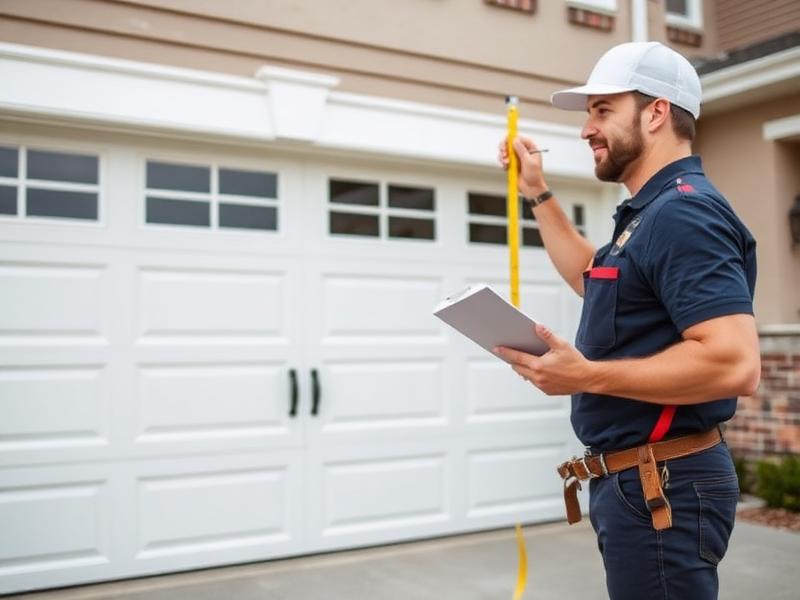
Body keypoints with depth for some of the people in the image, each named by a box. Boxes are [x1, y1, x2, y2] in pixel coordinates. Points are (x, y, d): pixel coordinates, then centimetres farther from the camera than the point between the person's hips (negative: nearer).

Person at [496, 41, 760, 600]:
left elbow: (735, 363, -30)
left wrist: (586, 376, -25)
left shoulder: (683, 212, -20)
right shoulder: (654, 212, 14)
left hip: (662, 486, -11)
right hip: (639, 480, 11)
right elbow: (595, 280, 31)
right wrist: (538, 193, 25)